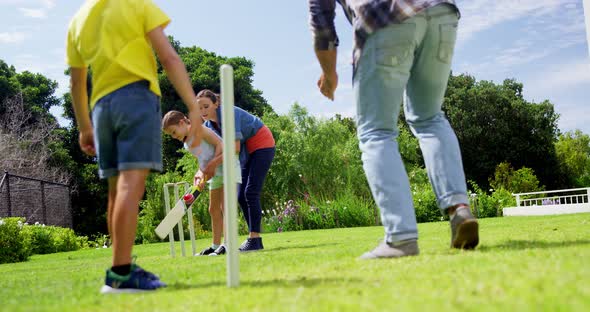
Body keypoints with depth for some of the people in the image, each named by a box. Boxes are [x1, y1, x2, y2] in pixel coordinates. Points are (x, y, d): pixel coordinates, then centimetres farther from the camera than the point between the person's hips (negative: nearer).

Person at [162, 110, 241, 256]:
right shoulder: (186, 143, 11)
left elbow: (220, 145, -19)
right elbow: (204, 160, 10)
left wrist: (212, 166, -19)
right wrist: (200, 173, -10)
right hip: (215, 173, 10)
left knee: (224, 206, -14)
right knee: (213, 209, 11)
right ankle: (216, 245, 18)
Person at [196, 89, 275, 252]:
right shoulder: (208, 124, -3)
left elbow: (235, 147, -33)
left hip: (263, 145, -8)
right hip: (248, 151, 9)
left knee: (251, 192, -16)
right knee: (241, 196, 4)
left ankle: (255, 239, -14)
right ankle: (253, 238, 10)